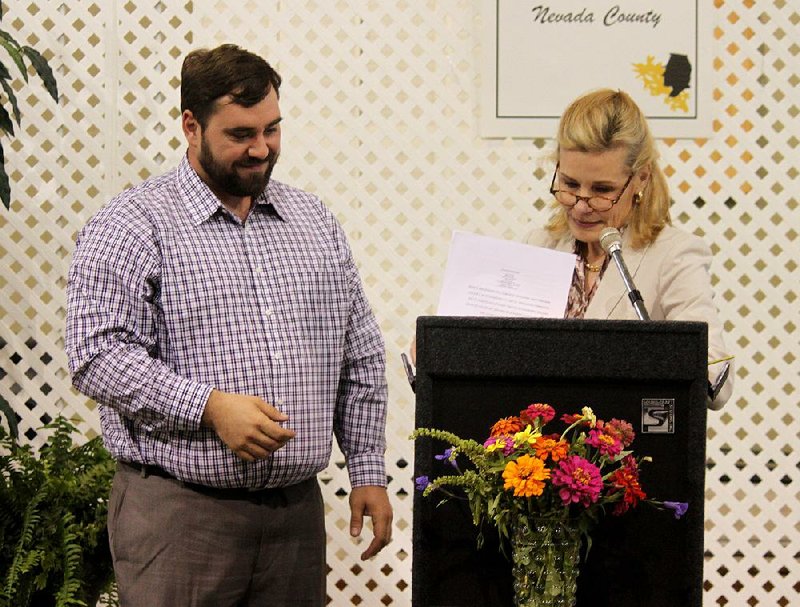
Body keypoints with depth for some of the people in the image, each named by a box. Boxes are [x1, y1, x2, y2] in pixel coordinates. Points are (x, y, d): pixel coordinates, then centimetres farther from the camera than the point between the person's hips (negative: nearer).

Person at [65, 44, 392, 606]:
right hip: (179, 512, -5)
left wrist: (368, 472, 11)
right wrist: (211, 407, -21)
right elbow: (99, 355, -13)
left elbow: (361, 358, 17)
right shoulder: (132, 226, -4)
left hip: (296, 510, 5)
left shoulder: (315, 221, 14)